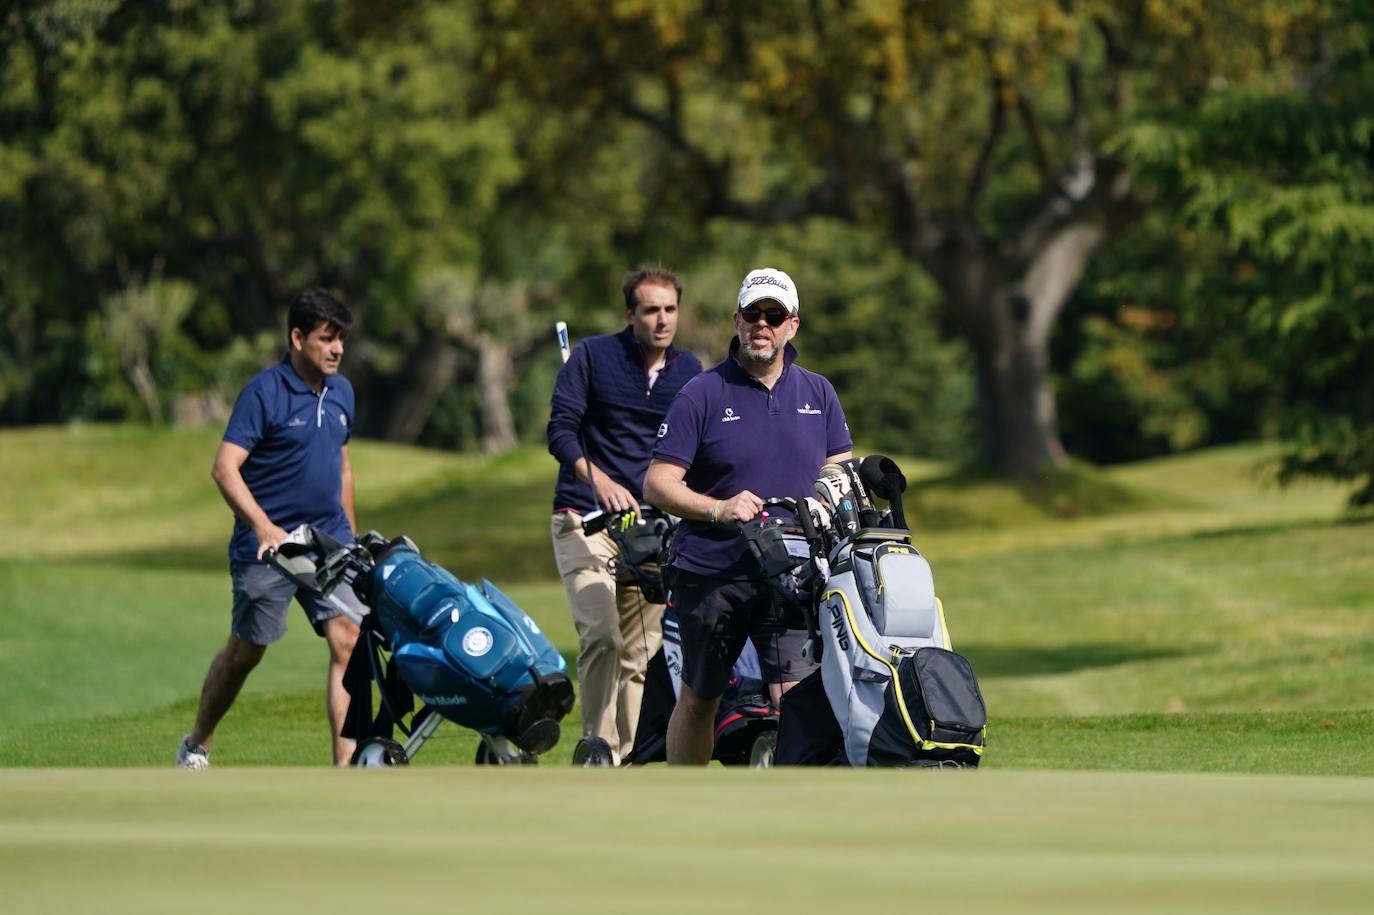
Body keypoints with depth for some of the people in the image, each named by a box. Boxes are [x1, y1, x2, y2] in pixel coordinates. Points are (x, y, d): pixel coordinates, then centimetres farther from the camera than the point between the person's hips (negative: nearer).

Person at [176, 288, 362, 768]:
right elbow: (225, 468, -19)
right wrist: (263, 527, -30)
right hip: (267, 545, -5)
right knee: (246, 650, 7)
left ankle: (346, 762, -14)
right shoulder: (264, 391, -12)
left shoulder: (341, 392, 10)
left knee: (347, 641, -11)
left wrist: (352, 539, 21)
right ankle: (196, 746, 29)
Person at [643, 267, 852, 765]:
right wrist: (718, 509, -21)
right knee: (698, 699, 9)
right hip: (711, 571, -1)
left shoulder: (817, 393, 12)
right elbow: (657, 483, -5)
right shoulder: (702, 394, 0)